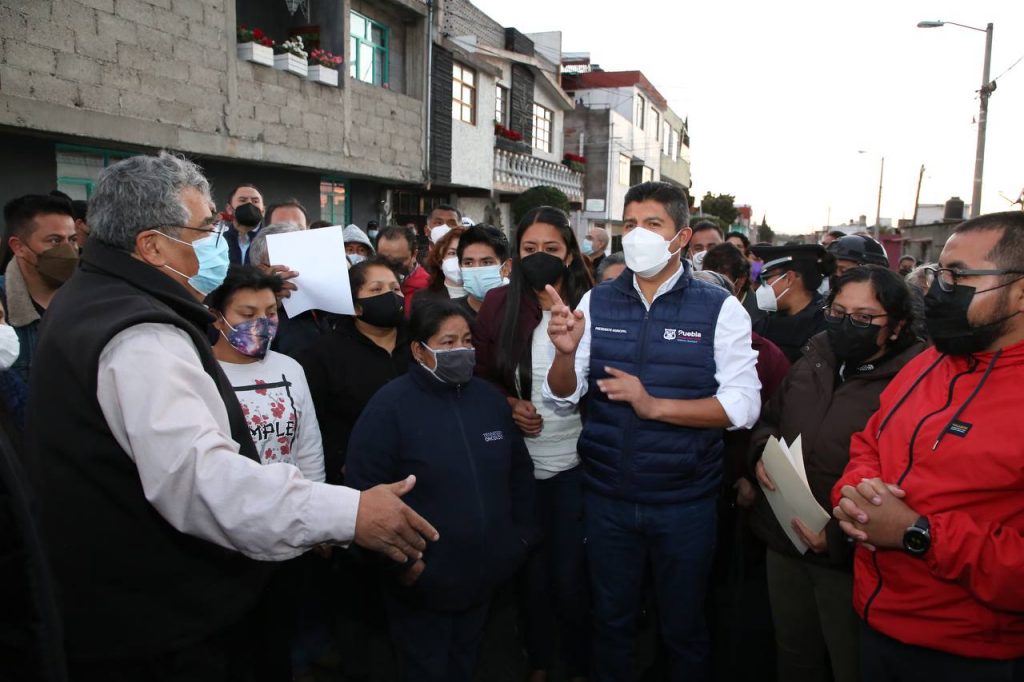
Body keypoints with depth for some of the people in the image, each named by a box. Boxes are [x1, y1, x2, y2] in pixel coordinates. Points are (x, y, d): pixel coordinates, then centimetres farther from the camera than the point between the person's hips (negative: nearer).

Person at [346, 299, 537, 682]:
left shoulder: (489, 398, 3)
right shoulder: (389, 407, -15)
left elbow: (519, 470, 11)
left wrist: (522, 534, 8)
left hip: (484, 575, 5)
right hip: (422, 583, -5)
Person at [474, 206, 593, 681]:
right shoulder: (499, 304, -2)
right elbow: (479, 375, 7)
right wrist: (507, 405, -11)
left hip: (574, 461, -1)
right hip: (517, 459, 2)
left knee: (570, 574, 8)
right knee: (531, 568, 17)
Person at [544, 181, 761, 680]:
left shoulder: (719, 309, -8)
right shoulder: (598, 302, 0)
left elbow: (743, 406, -14)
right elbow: (563, 396, -2)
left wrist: (654, 405, -23)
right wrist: (566, 353, -23)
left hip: (685, 502, -2)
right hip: (606, 497, 2)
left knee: (683, 628, 19)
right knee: (610, 622, 21)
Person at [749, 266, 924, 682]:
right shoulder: (814, 361, 5)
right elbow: (769, 419, 19)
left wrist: (841, 536, -27)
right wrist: (763, 453, -2)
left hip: (851, 559, -6)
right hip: (785, 543, 6)